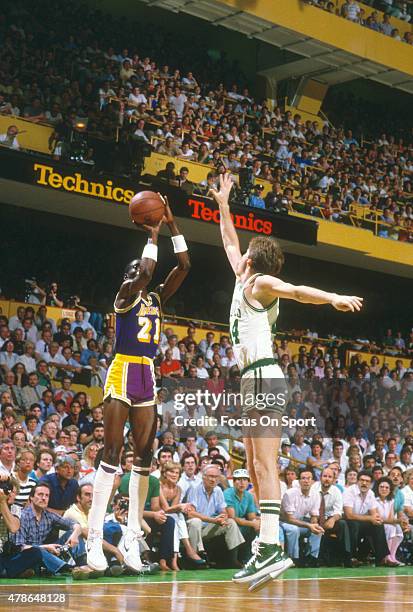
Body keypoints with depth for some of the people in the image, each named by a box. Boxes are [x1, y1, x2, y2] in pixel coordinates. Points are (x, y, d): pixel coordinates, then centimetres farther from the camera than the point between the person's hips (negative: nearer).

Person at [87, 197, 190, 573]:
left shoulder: (157, 299, 15)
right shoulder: (125, 295, -2)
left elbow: (185, 266, 9)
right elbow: (146, 270, -21)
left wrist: (172, 224, 4)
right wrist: (153, 234, -9)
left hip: (147, 376, 7)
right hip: (122, 373, -7)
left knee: (144, 456, 3)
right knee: (112, 453, -11)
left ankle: (132, 538, 5)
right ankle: (94, 537, -13)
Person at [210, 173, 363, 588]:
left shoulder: (259, 282, -2)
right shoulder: (245, 282, 22)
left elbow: (296, 291, -21)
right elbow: (230, 243, 38)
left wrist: (334, 299, -38)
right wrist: (222, 204, 44)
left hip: (264, 376, -9)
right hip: (253, 380, 9)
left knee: (264, 465, -18)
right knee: (255, 469, 7)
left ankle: (271, 548, -27)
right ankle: (266, 547, 7)